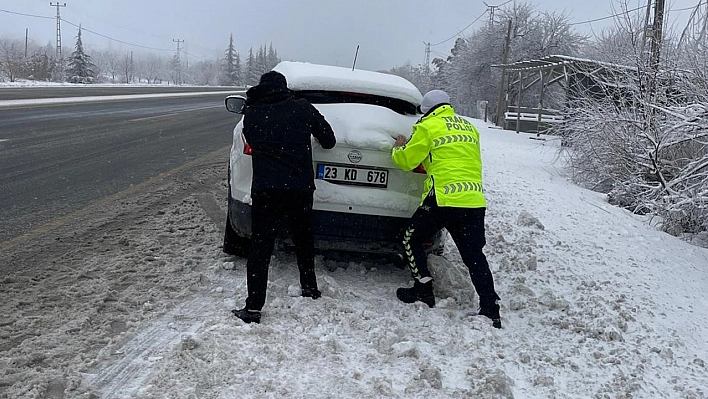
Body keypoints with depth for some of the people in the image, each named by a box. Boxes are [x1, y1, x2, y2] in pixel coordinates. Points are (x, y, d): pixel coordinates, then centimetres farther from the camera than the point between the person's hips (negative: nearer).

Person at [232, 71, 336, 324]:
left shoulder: (252, 113, 4)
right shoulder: (302, 108, 3)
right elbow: (329, 140, 7)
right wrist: (321, 140, 29)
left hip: (264, 189, -1)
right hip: (300, 187, 1)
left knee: (260, 247, 1)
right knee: (303, 239, 22)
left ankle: (253, 308, -3)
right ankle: (309, 288, 36)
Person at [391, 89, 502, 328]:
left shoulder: (427, 127, 1)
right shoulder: (469, 128, 20)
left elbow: (407, 160, 4)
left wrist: (397, 149, 26)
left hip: (444, 200, -6)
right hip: (475, 201, 6)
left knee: (411, 239, 15)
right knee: (474, 255, 10)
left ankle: (423, 291, 16)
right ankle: (491, 309, 4)